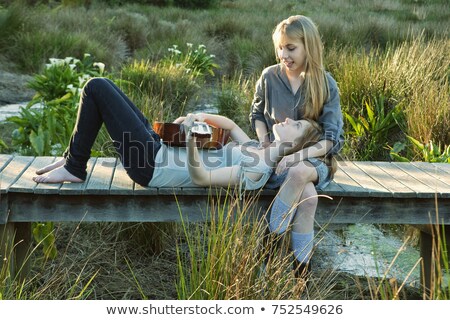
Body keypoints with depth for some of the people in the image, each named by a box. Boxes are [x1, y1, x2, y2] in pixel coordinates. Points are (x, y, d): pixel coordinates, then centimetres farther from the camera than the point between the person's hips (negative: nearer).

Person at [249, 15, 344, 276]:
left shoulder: (326, 85, -5)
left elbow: (333, 139, -8)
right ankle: (301, 265, -24)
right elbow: (257, 114, 17)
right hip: (277, 158, 0)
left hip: (314, 159, 0)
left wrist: (299, 155, -23)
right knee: (308, 195, -33)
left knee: (299, 172, -37)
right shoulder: (270, 77, 0)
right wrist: (265, 146, -2)